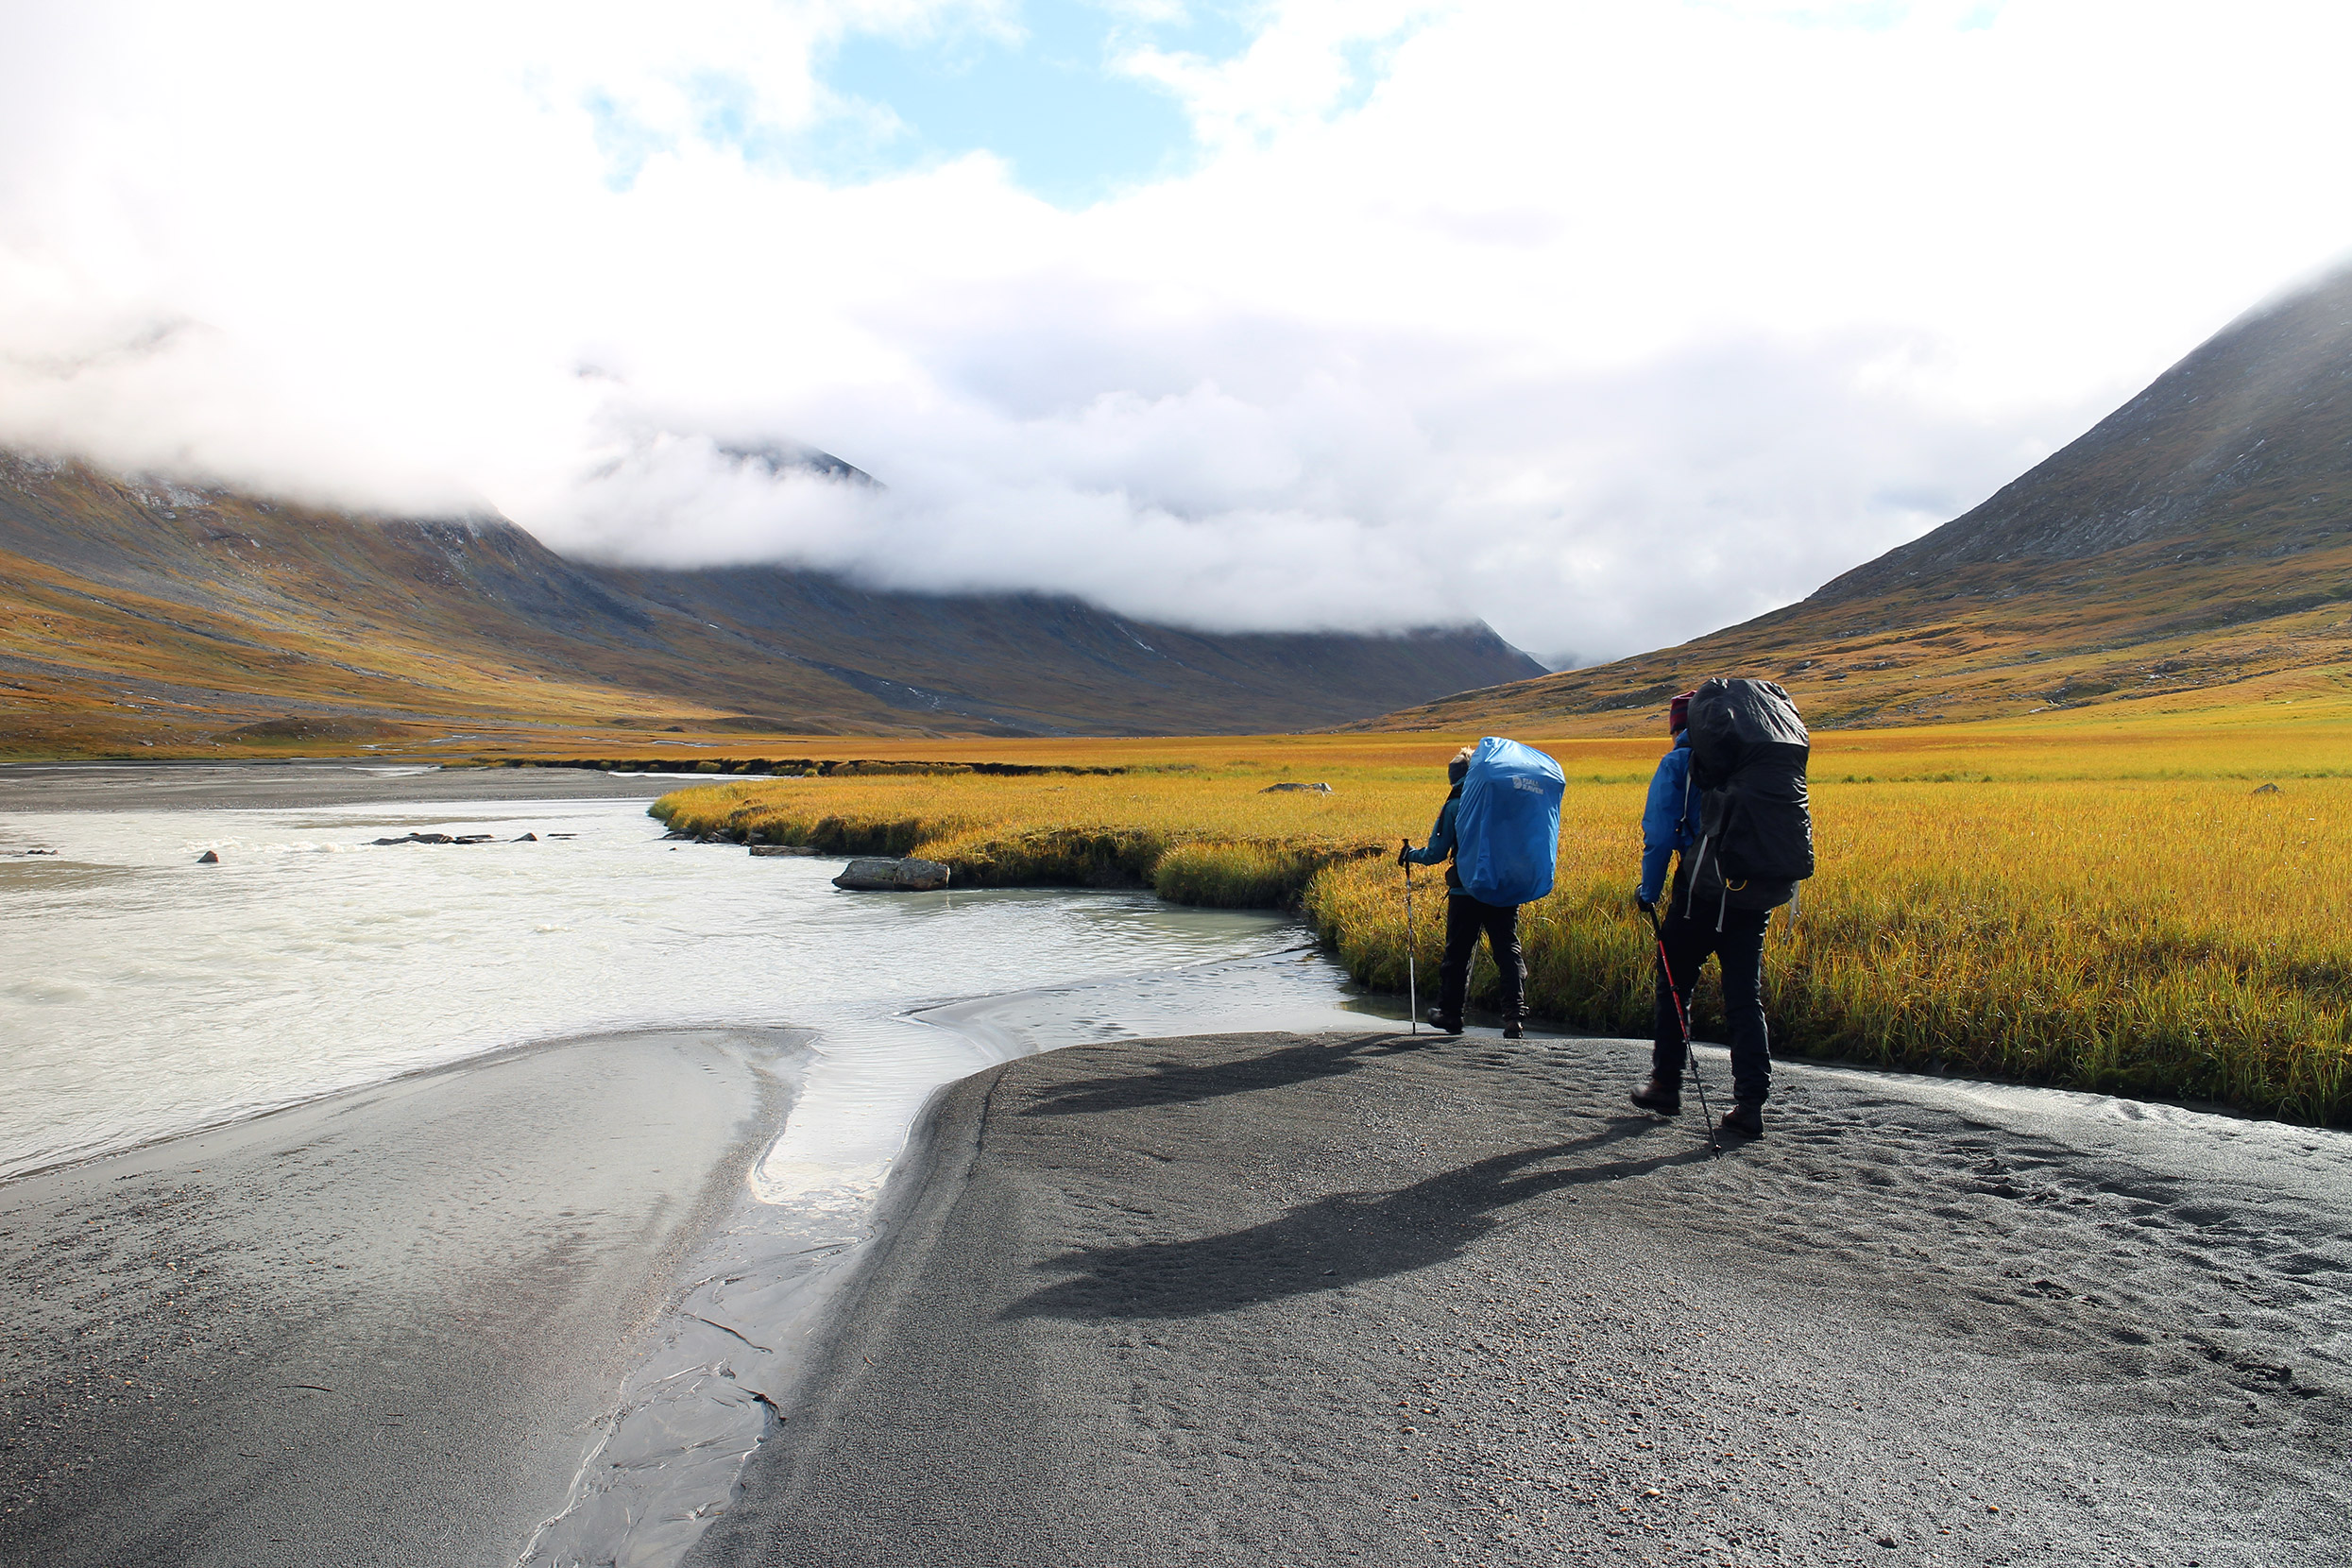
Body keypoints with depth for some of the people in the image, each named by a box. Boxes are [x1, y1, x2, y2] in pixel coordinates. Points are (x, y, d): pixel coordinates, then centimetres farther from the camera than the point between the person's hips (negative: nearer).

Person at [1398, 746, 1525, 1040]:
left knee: (1458, 954, 11)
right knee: (1508, 952, 3)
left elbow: (1436, 853, -3)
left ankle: (1450, 1014, 21)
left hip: (1466, 893, -2)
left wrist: (1409, 855, 13)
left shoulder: (1454, 807, -4)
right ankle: (1515, 1015, -9)